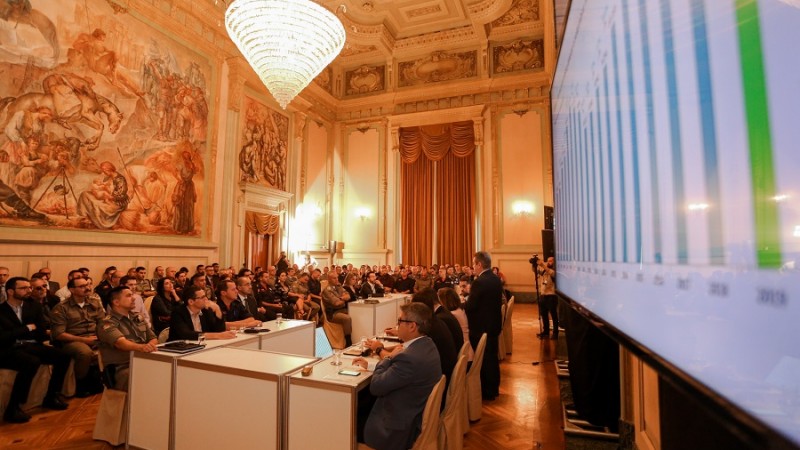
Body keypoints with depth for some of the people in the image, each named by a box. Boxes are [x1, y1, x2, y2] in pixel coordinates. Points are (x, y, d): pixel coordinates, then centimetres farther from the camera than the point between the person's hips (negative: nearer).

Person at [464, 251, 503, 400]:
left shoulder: (479, 282, -23)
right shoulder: (497, 280, 4)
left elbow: (469, 306, -22)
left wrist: (459, 304, -2)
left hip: (481, 326, -8)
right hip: (494, 324, 8)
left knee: (482, 359, 5)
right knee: (492, 357, 18)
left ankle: (486, 392, 17)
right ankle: (493, 389, 30)